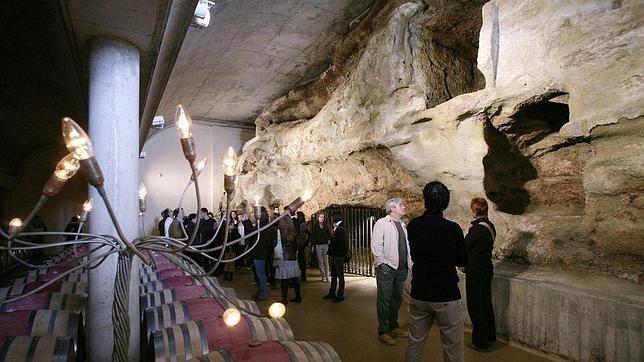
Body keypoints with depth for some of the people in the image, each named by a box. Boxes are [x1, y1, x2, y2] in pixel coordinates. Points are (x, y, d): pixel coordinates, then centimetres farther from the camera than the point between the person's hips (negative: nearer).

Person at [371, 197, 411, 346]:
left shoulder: (403, 225, 15)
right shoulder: (381, 223, -7)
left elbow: (407, 246, 17)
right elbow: (376, 246, -12)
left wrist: (409, 263, 8)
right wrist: (382, 264, -15)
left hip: (401, 269, 7)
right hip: (386, 268, -7)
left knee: (397, 299, 16)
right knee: (384, 300, -1)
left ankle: (393, 327, 32)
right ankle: (383, 332, 12)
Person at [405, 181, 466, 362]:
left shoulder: (412, 225, -5)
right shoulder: (452, 229, -16)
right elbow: (462, 261, -2)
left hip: (418, 294, 4)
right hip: (447, 296, -4)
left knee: (414, 344, 16)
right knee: (453, 347, 9)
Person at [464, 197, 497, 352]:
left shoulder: (476, 229, -23)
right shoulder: (490, 226, 3)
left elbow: (463, 248, -15)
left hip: (475, 272, -9)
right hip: (487, 269, 9)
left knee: (475, 307, 4)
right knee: (486, 304, 20)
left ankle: (480, 342, 15)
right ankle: (490, 337, 34)